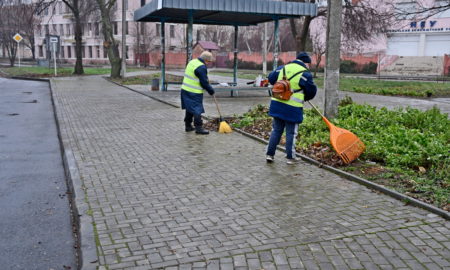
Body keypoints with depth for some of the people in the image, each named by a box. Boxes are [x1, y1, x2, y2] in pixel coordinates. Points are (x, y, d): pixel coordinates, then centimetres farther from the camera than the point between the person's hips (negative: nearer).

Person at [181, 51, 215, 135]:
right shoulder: (201, 67, -19)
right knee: (197, 110, -3)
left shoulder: (192, 62, 11)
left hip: (185, 90, 9)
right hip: (194, 93, -9)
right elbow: (204, 82, -16)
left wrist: (207, 81, 15)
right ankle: (198, 128, -1)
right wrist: (211, 90, -2)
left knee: (189, 109, 17)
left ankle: (188, 126, 25)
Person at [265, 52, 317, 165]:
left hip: (277, 104, 5)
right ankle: (290, 157, 15)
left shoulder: (282, 68, 7)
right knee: (291, 133, 7)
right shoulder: (305, 73, -8)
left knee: (276, 130, 15)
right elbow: (311, 91, -4)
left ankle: (270, 154, 16)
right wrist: (304, 97, 16)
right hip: (293, 108, -5)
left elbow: (271, 78, 15)